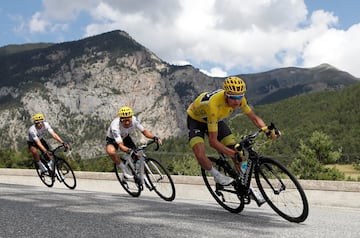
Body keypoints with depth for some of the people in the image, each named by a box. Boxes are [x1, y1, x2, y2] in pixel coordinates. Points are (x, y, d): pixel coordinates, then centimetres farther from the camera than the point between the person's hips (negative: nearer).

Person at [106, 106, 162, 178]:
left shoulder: (134, 120, -29)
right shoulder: (115, 127, -41)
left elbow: (144, 131, -17)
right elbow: (121, 146, -45)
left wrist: (155, 138, -34)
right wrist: (130, 151, -65)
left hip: (125, 137, 4)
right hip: (113, 139, -4)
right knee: (111, 151, -37)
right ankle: (125, 171, -16)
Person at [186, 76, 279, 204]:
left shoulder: (239, 99, -24)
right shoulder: (214, 105, -42)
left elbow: (254, 118, -7)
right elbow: (213, 141, -38)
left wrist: (267, 130, -26)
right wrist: (232, 154, -45)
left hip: (216, 120, 6)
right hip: (196, 120, -5)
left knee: (237, 152, -5)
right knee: (201, 156, -28)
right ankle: (217, 176, 2)